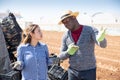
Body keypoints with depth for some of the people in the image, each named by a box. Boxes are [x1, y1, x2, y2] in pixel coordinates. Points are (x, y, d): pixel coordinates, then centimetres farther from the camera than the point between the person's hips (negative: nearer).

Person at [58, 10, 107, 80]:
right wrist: (68, 52, -25)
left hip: (89, 72, -3)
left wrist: (101, 38, -60)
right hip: (73, 72, 4)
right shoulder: (66, 36, -3)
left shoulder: (91, 30, -15)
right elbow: (62, 56, 0)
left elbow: (103, 44, -34)